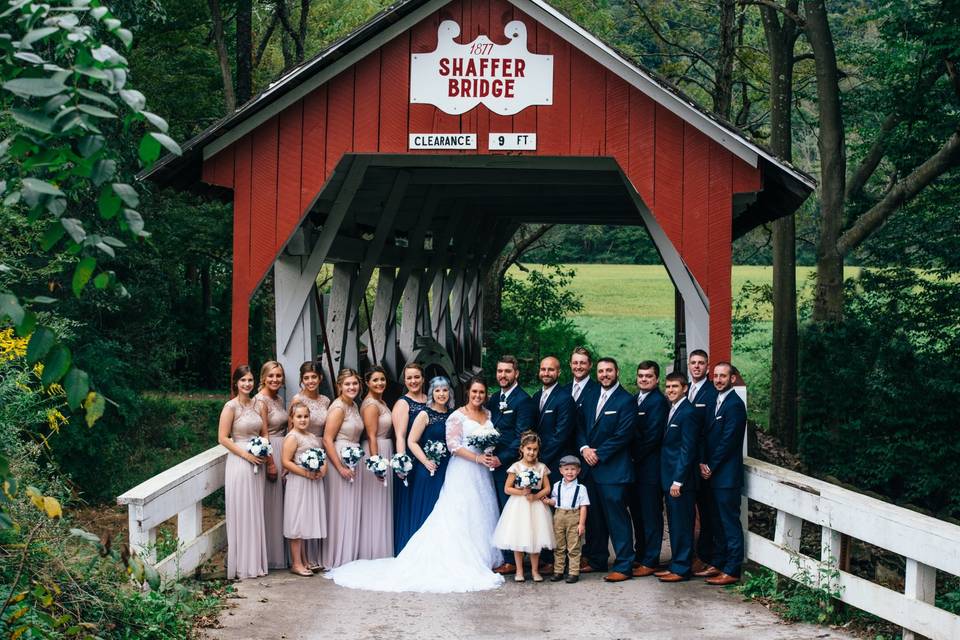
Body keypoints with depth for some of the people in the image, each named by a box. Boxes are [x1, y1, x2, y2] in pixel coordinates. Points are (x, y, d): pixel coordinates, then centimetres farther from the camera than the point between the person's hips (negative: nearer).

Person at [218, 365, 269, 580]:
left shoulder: (259, 405, 9)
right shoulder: (231, 407, -8)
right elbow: (223, 438, -10)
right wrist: (246, 454, -15)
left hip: (257, 463, 6)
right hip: (238, 463, -6)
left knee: (256, 513, 10)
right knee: (240, 513, -1)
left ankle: (256, 562, 19)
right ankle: (242, 565, 6)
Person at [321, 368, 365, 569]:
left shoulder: (354, 406, 11)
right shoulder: (338, 407, -14)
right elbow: (327, 440, -18)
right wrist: (341, 467, -19)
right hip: (339, 461, -9)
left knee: (352, 511, 11)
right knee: (340, 510, -2)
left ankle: (349, 558, 19)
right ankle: (336, 560, 6)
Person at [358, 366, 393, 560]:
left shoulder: (381, 402, 13)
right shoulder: (371, 405, -16)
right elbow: (372, 437, -20)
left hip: (384, 453, 10)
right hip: (376, 454, -10)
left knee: (382, 503, 14)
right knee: (375, 504, -3)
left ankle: (381, 550, 22)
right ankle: (374, 551, 4)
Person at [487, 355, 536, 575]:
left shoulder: (523, 401, -10)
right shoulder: (494, 399, 15)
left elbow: (521, 438, -15)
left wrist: (502, 458, -19)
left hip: (509, 466, -8)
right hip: (495, 464, 8)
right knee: (499, 512, 10)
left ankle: (510, 561, 3)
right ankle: (498, 555, 16)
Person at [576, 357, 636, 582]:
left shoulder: (626, 401, -6)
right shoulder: (590, 398, 15)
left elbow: (622, 435, -12)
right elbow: (580, 427, 13)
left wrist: (598, 454, -12)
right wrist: (584, 449, -5)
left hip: (613, 469, -7)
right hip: (590, 468, 7)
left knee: (617, 517, -6)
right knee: (593, 517, 11)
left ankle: (624, 566, -2)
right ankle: (596, 561, 22)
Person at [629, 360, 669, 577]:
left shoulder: (658, 402, -12)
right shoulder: (634, 400, 14)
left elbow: (653, 436, -17)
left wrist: (635, 457, -11)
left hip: (650, 467, -8)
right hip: (634, 466, 8)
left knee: (651, 514, -1)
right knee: (637, 512, 14)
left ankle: (650, 561, 5)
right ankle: (640, 555, 24)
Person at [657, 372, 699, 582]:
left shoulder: (687, 413, -14)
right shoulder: (672, 410, 15)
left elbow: (687, 449, -17)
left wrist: (678, 480, -18)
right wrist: (669, 479, 13)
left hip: (680, 480, -9)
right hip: (669, 478, 9)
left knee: (681, 525, -3)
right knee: (675, 524, 14)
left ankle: (682, 569, 3)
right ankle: (676, 565, 21)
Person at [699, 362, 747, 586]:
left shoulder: (734, 404, -14)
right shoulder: (716, 401, 15)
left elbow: (728, 441, -17)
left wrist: (711, 466, -10)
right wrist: (703, 463, 1)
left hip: (727, 475, -9)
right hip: (713, 473, 9)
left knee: (730, 523, -4)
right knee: (718, 522, 15)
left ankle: (732, 571, 0)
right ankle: (718, 564, 24)